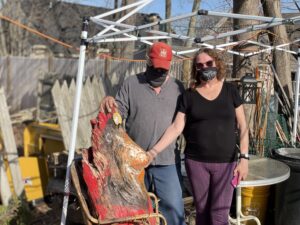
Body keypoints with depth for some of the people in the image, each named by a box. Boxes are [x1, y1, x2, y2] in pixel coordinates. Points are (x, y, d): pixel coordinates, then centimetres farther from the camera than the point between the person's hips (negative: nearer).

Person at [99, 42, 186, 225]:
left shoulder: (178, 87, 6)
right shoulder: (131, 83, 2)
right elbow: (119, 112, -1)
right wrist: (110, 102, -21)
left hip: (167, 161, 0)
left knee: (173, 206, 0)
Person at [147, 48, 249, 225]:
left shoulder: (230, 90, 2)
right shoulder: (189, 95, 2)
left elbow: (242, 126, 3)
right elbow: (176, 127, -4)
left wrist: (244, 158, -5)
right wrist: (154, 151, -16)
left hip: (226, 162, 0)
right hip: (196, 162, 1)